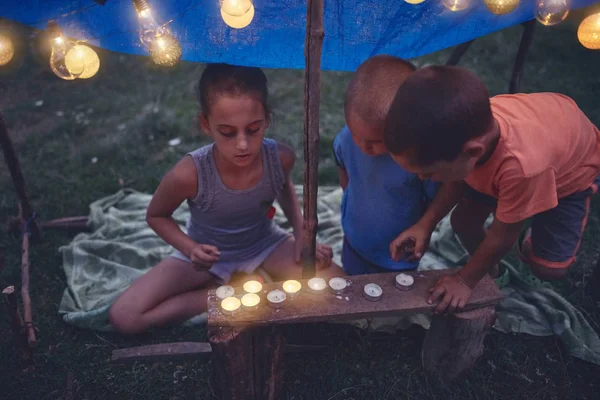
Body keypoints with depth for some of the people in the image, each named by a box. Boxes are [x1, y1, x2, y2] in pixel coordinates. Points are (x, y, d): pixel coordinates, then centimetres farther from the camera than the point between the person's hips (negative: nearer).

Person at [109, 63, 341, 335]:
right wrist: (191, 249, -25)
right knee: (124, 317, -16)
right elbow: (156, 216, -8)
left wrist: (302, 233, -10)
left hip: (264, 245, 2)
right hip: (209, 254, -1)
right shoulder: (190, 174, -32)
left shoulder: (281, 158, -25)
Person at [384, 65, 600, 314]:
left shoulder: (523, 166, -49)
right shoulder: (468, 127, -33)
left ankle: (529, 243, 25)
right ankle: (489, 270, 28)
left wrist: (465, 280, -15)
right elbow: (458, 177, -10)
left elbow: (502, 235, -29)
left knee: (549, 268, -10)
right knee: (463, 220, -2)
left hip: (570, 170, -4)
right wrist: (426, 223, -22)